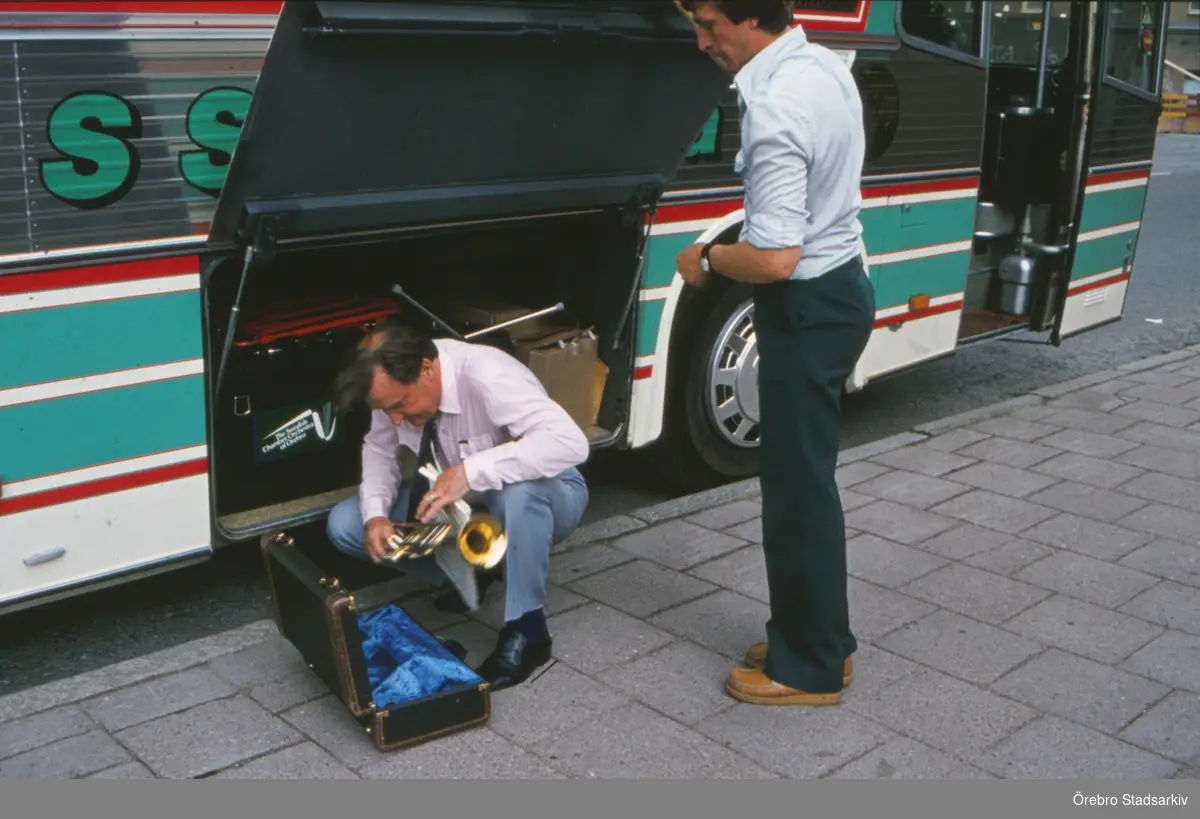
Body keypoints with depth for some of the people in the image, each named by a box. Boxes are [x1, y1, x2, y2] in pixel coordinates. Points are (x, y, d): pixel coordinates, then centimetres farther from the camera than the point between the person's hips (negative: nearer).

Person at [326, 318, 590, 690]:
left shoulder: (486, 377, -35)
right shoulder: (396, 381, -17)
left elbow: (570, 442, -45)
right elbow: (379, 450, 0)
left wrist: (471, 472, -47)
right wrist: (375, 514, -19)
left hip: (541, 498, -6)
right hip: (459, 505, 6)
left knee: (518, 492, -42)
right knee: (344, 525, -8)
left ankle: (526, 631, -22)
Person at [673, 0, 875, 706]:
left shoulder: (774, 110, -25)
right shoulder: (826, 65, 6)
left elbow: (774, 259, -27)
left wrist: (707, 259, -9)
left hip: (808, 309, -10)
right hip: (845, 282, 10)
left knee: (798, 488, 2)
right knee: (807, 477, 18)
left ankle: (811, 667, 17)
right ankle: (822, 639, 31)